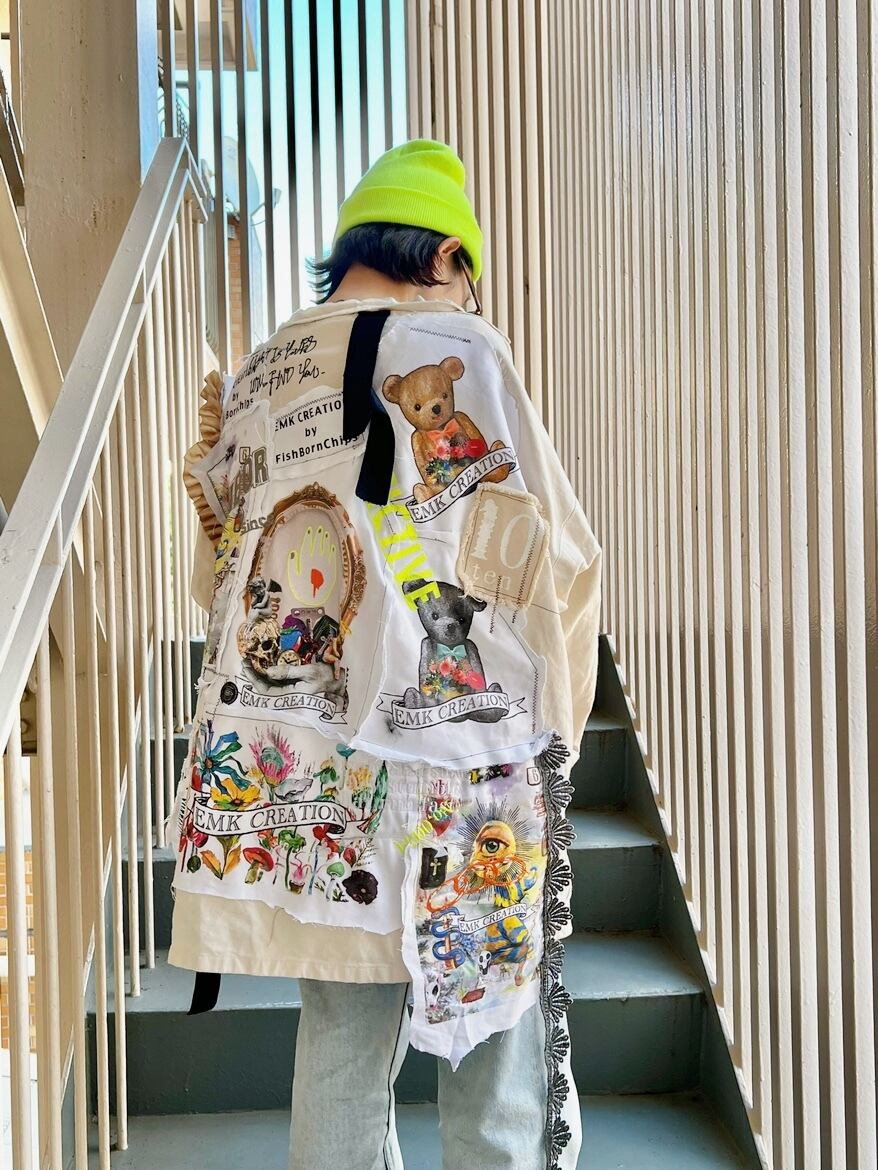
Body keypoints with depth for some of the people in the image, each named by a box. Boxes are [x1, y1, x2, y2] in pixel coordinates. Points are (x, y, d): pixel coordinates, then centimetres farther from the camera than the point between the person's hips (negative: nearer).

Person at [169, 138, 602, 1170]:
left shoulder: (253, 381, 9)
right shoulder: (455, 352, -7)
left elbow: (220, 580, 15)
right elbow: (545, 563, -9)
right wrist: (551, 732, 4)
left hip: (288, 769, 6)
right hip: (452, 767, -5)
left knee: (340, 1035, 16)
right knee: (494, 1032, 10)